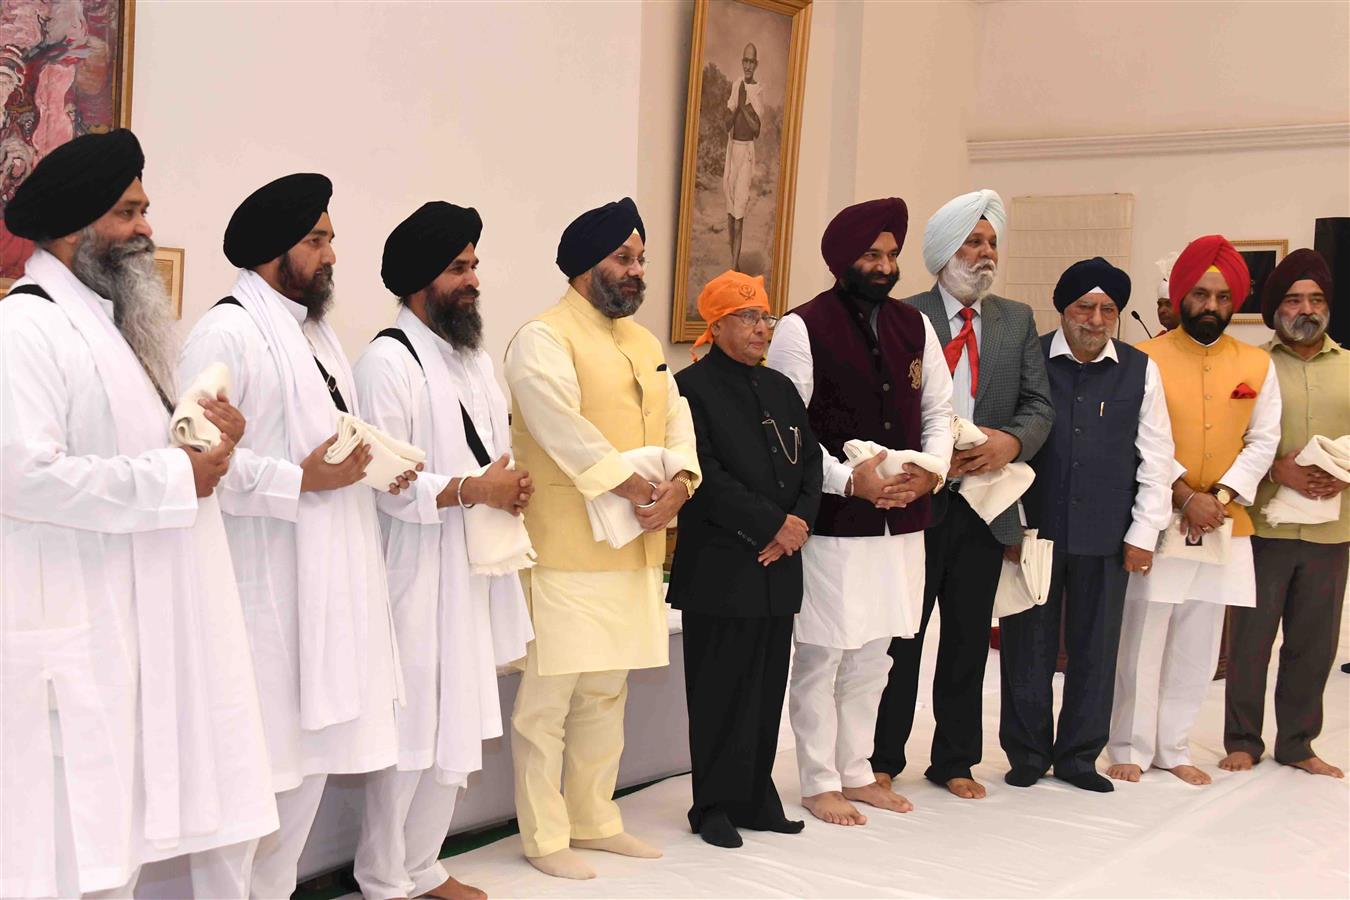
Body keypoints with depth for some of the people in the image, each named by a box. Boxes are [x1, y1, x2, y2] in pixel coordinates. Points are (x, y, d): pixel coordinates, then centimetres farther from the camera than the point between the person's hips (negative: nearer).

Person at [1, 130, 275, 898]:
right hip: (73, 633, -9)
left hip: (135, 624, 9)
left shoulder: (119, 318, 17)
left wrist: (212, 436, 5)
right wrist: (175, 477, -19)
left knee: (117, 830, 14)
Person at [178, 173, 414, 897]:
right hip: (263, 587, -9)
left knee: (313, 752, 15)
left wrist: (376, 466, 9)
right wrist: (303, 479, -19)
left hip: (324, 584, 9)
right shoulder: (227, 332, -11)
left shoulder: (316, 330, 18)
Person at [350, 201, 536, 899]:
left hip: (473, 571, 8)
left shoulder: (473, 356, 14)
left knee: (458, 725, 13)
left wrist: (512, 488, 0)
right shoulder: (389, 360, -12)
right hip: (418, 573, -8)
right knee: (413, 730, -2)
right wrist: (473, 489, -17)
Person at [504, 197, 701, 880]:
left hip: (636, 552, 8)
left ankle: (595, 820, 27)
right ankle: (545, 838, 10)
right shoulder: (544, 339, -9)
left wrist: (679, 484, -9)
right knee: (548, 700, -1)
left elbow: (677, 419, 10)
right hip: (566, 554, -8)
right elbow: (565, 432, -21)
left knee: (606, 694, 16)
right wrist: (640, 491, -21)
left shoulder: (643, 341, 16)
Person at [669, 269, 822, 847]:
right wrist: (772, 524, -14)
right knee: (722, 691, -1)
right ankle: (715, 806, 11)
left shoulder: (779, 388, 16)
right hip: (719, 569, -6)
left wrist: (798, 524, -5)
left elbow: (811, 462, 12)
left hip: (777, 567, 6)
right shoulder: (692, 388, -6)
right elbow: (706, 476, -14)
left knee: (768, 687, 10)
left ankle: (756, 800, 20)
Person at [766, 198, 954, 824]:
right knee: (821, 655, 1)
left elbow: (938, 410, 15)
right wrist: (850, 481, -18)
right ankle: (820, 783, 15)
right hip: (833, 519, -6)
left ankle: (856, 772, 28)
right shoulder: (802, 329, -7)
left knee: (872, 655, 15)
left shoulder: (915, 327, 11)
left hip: (901, 518, 6)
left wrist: (932, 469, -4)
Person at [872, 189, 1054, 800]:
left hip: (985, 507, 4)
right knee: (899, 638, 4)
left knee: (968, 642, 13)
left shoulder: (1018, 321, 10)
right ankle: (882, 761, 18)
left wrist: (1012, 440, -14)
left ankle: (954, 762, 26)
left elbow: (1040, 405, 6)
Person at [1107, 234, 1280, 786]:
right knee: (1141, 641, 1)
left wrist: (1221, 497, -11)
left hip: (1223, 529, 4)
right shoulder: (1146, 360, -4)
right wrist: (1184, 497, -15)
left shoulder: (1257, 365, 6)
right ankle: (1130, 748, 14)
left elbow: (1262, 441, 3)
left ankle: (1172, 748, 22)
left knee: (1197, 647, 10)